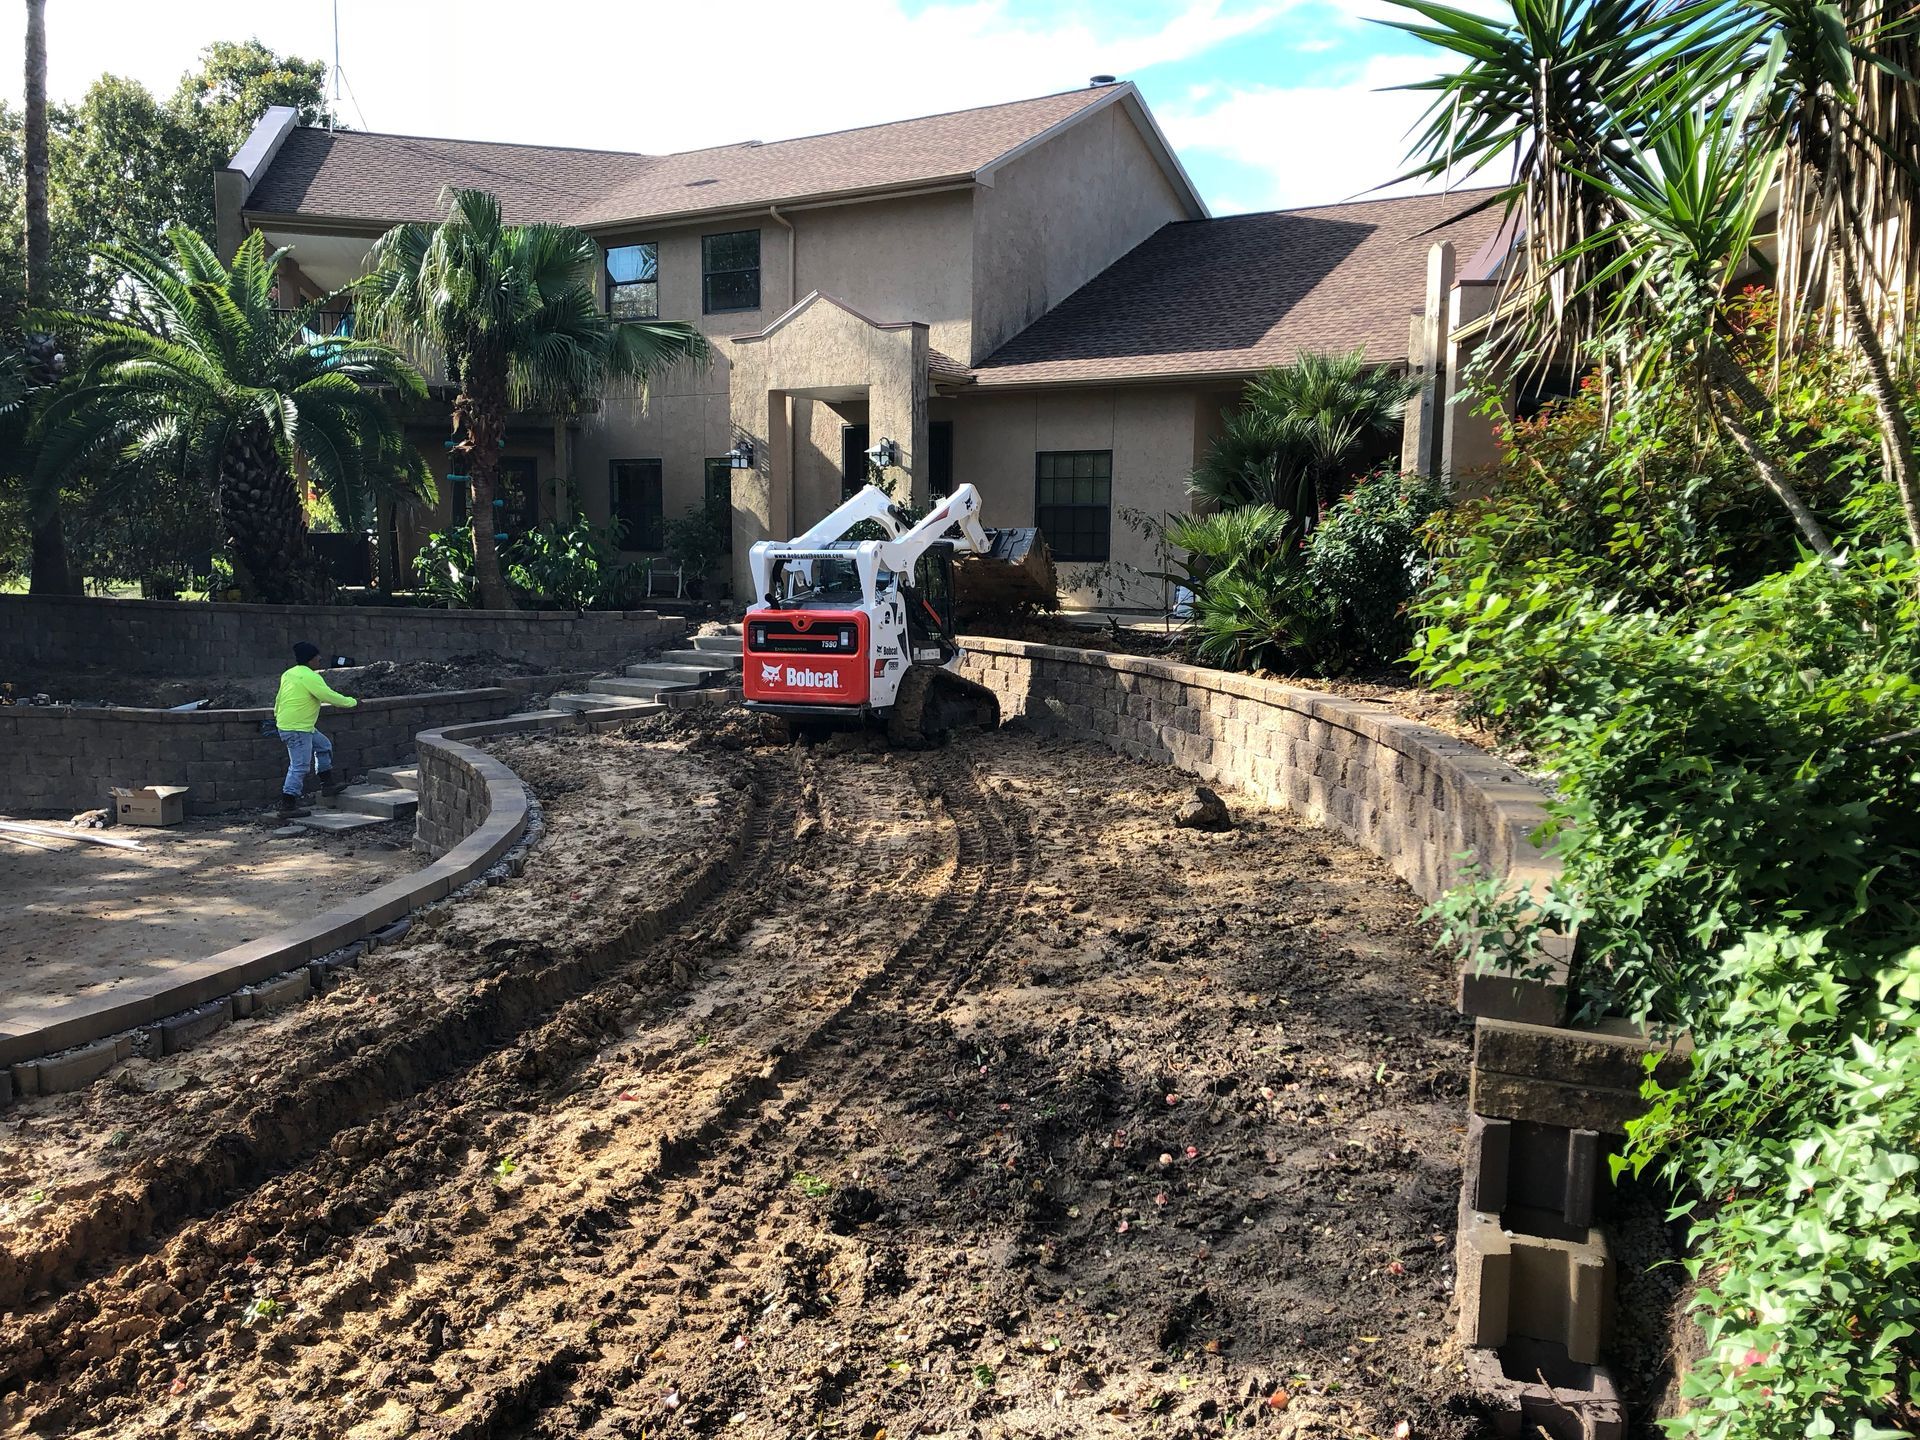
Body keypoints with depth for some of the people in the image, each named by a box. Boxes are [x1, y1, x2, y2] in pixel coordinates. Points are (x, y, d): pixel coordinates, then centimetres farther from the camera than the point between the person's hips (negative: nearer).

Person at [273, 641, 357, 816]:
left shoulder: (288, 674, 11)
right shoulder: (310, 677, -18)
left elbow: (279, 699, 20)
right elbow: (330, 696, -18)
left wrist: (278, 717, 33)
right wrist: (352, 702, -5)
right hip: (297, 729, -10)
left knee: (323, 745, 23)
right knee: (299, 767, -6)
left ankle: (327, 785, 26)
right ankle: (287, 806, -3)